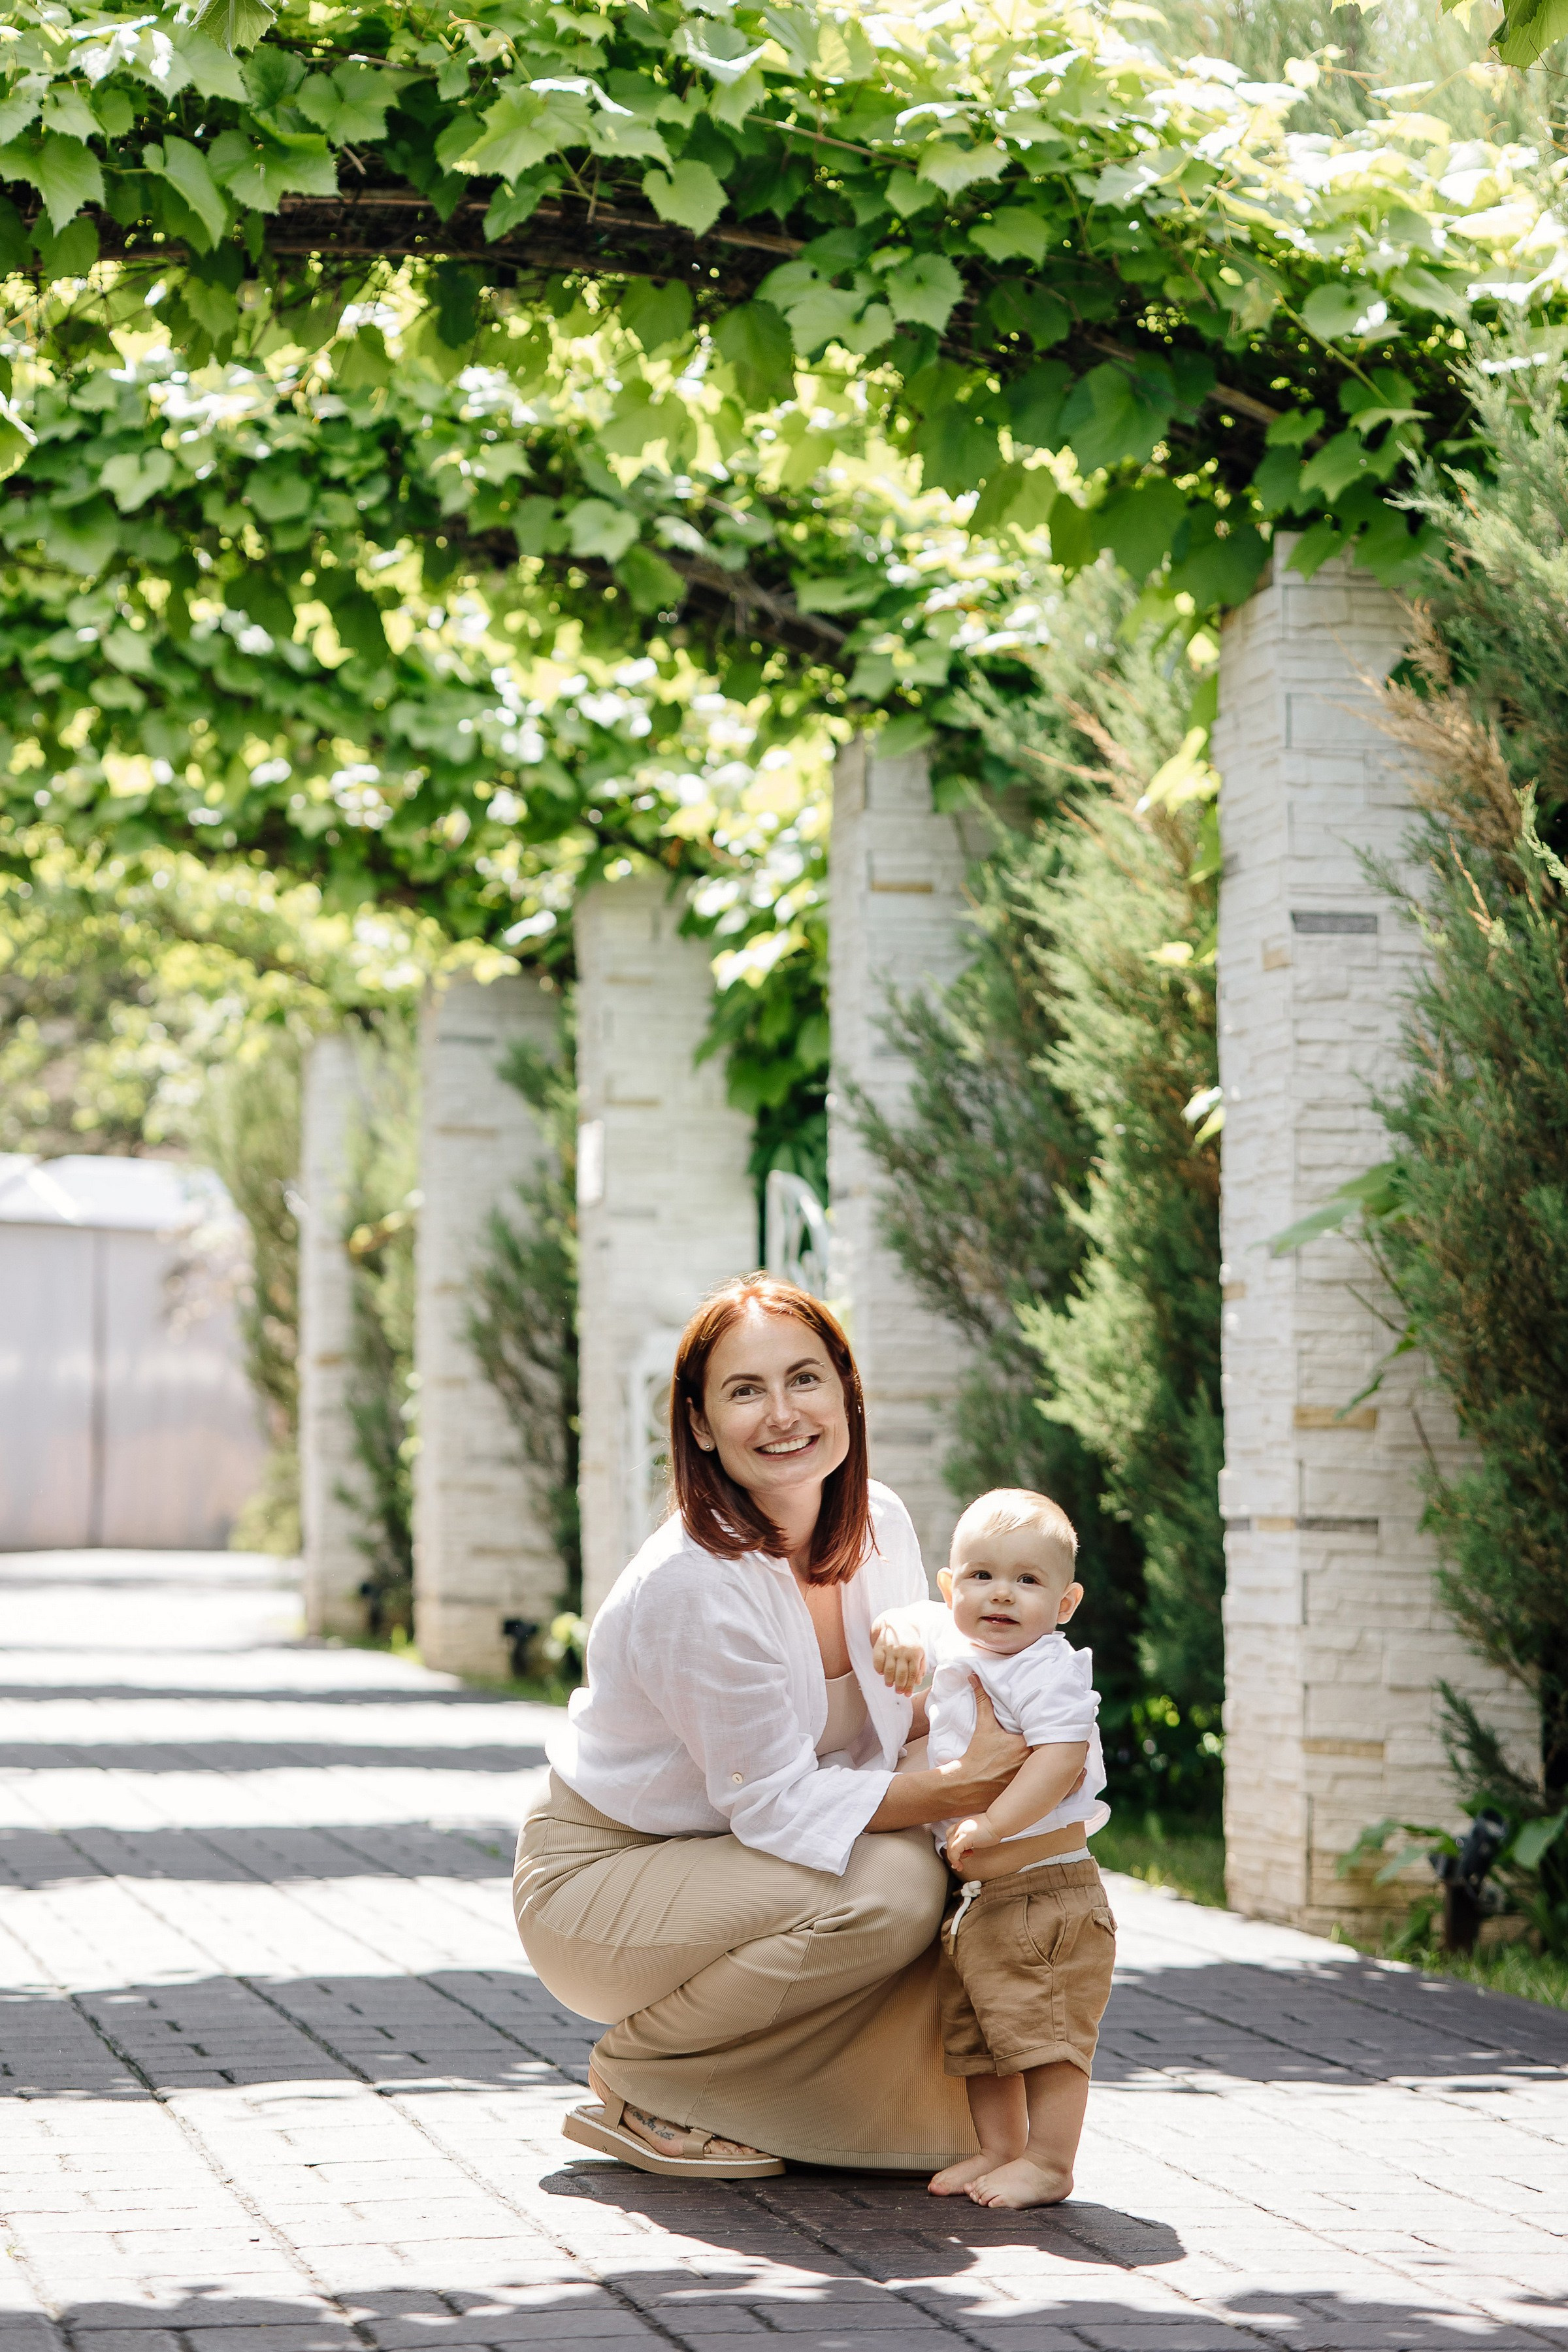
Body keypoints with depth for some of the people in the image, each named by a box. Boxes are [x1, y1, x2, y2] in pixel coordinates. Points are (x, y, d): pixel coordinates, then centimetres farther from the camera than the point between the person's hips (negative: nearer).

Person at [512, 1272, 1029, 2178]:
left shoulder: (880, 1523, -5)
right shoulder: (694, 1584, -27)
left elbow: (918, 1716, 6)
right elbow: (777, 1804, -25)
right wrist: (967, 1785, -32)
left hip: (744, 1863, 7)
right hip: (598, 1885, -7)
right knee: (888, 1890, -29)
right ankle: (634, 2081, -10)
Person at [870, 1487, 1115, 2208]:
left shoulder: (1047, 1670, -18)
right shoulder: (949, 1643, 7)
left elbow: (1063, 1757, -28)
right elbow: (913, 1621, 24)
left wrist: (992, 1824, -33)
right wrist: (896, 1634, -1)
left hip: (1046, 1889, -9)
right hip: (974, 1897, 9)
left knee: (1045, 2033, -5)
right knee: (976, 2034, 16)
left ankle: (1048, 2163, 1)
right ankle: (998, 2150, 26)